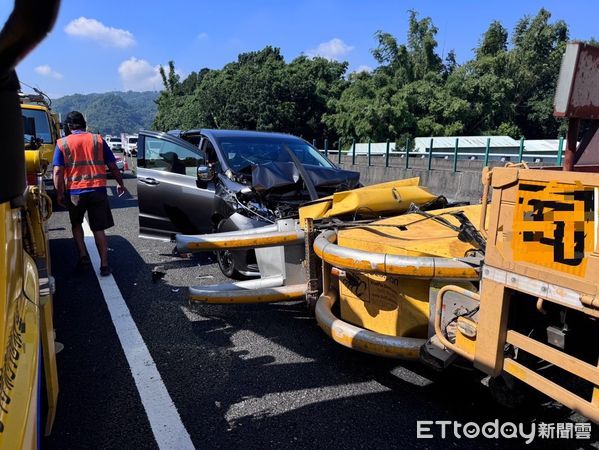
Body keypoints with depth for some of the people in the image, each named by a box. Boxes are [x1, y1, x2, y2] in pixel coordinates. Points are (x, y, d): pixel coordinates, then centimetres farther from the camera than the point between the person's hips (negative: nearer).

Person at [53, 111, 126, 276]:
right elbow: (112, 166, 6)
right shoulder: (98, 140, 5)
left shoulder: (62, 143, 2)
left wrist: (60, 193, 1)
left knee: (76, 223, 24)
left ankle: (83, 255, 13)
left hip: (74, 191, 0)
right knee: (98, 228, 7)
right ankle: (104, 265, 4)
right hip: (98, 190, 0)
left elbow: (58, 171, -6)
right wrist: (120, 184, 19)